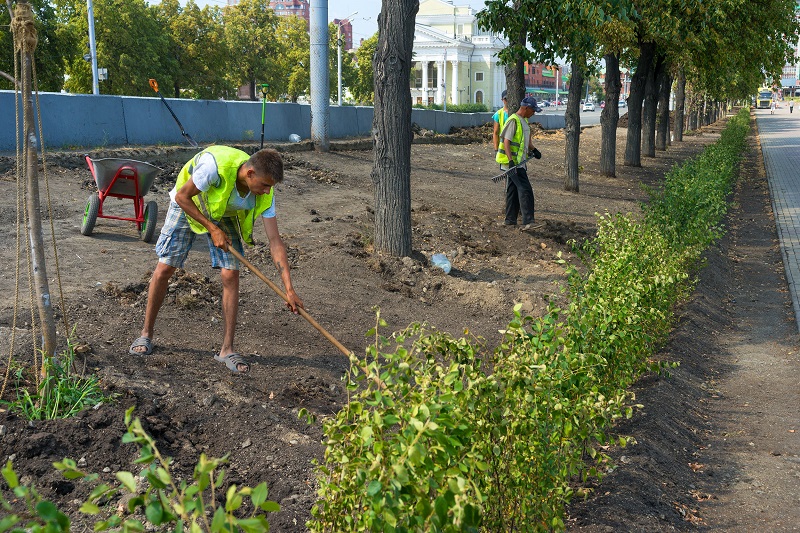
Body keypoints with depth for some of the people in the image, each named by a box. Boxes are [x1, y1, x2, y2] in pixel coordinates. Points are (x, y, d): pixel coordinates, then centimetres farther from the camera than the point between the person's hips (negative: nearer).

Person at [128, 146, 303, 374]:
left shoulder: (265, 195, -27)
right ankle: (146, 334, 18)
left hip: (224, 215, 3)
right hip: (187, 205, -2)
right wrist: (213, 229, -28)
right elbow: (182, 196, -25)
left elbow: (275, 241, -25)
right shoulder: (215, 164, -41)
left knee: (231, 275, -10)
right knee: (164, 269, -3)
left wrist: (289, 289, -29)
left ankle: (226, 350, -1)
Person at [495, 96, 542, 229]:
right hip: (513, 163, -10)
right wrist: (511, 161, -27)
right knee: (525, 190, -14)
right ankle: (527, 222, -15)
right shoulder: (513, 121, -14)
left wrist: (533, 149, 17)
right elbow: (506, 142, -20)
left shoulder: (524, 121, 17)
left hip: (519, 163, 10)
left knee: (513, 191, 13)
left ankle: (510, 220, 20)